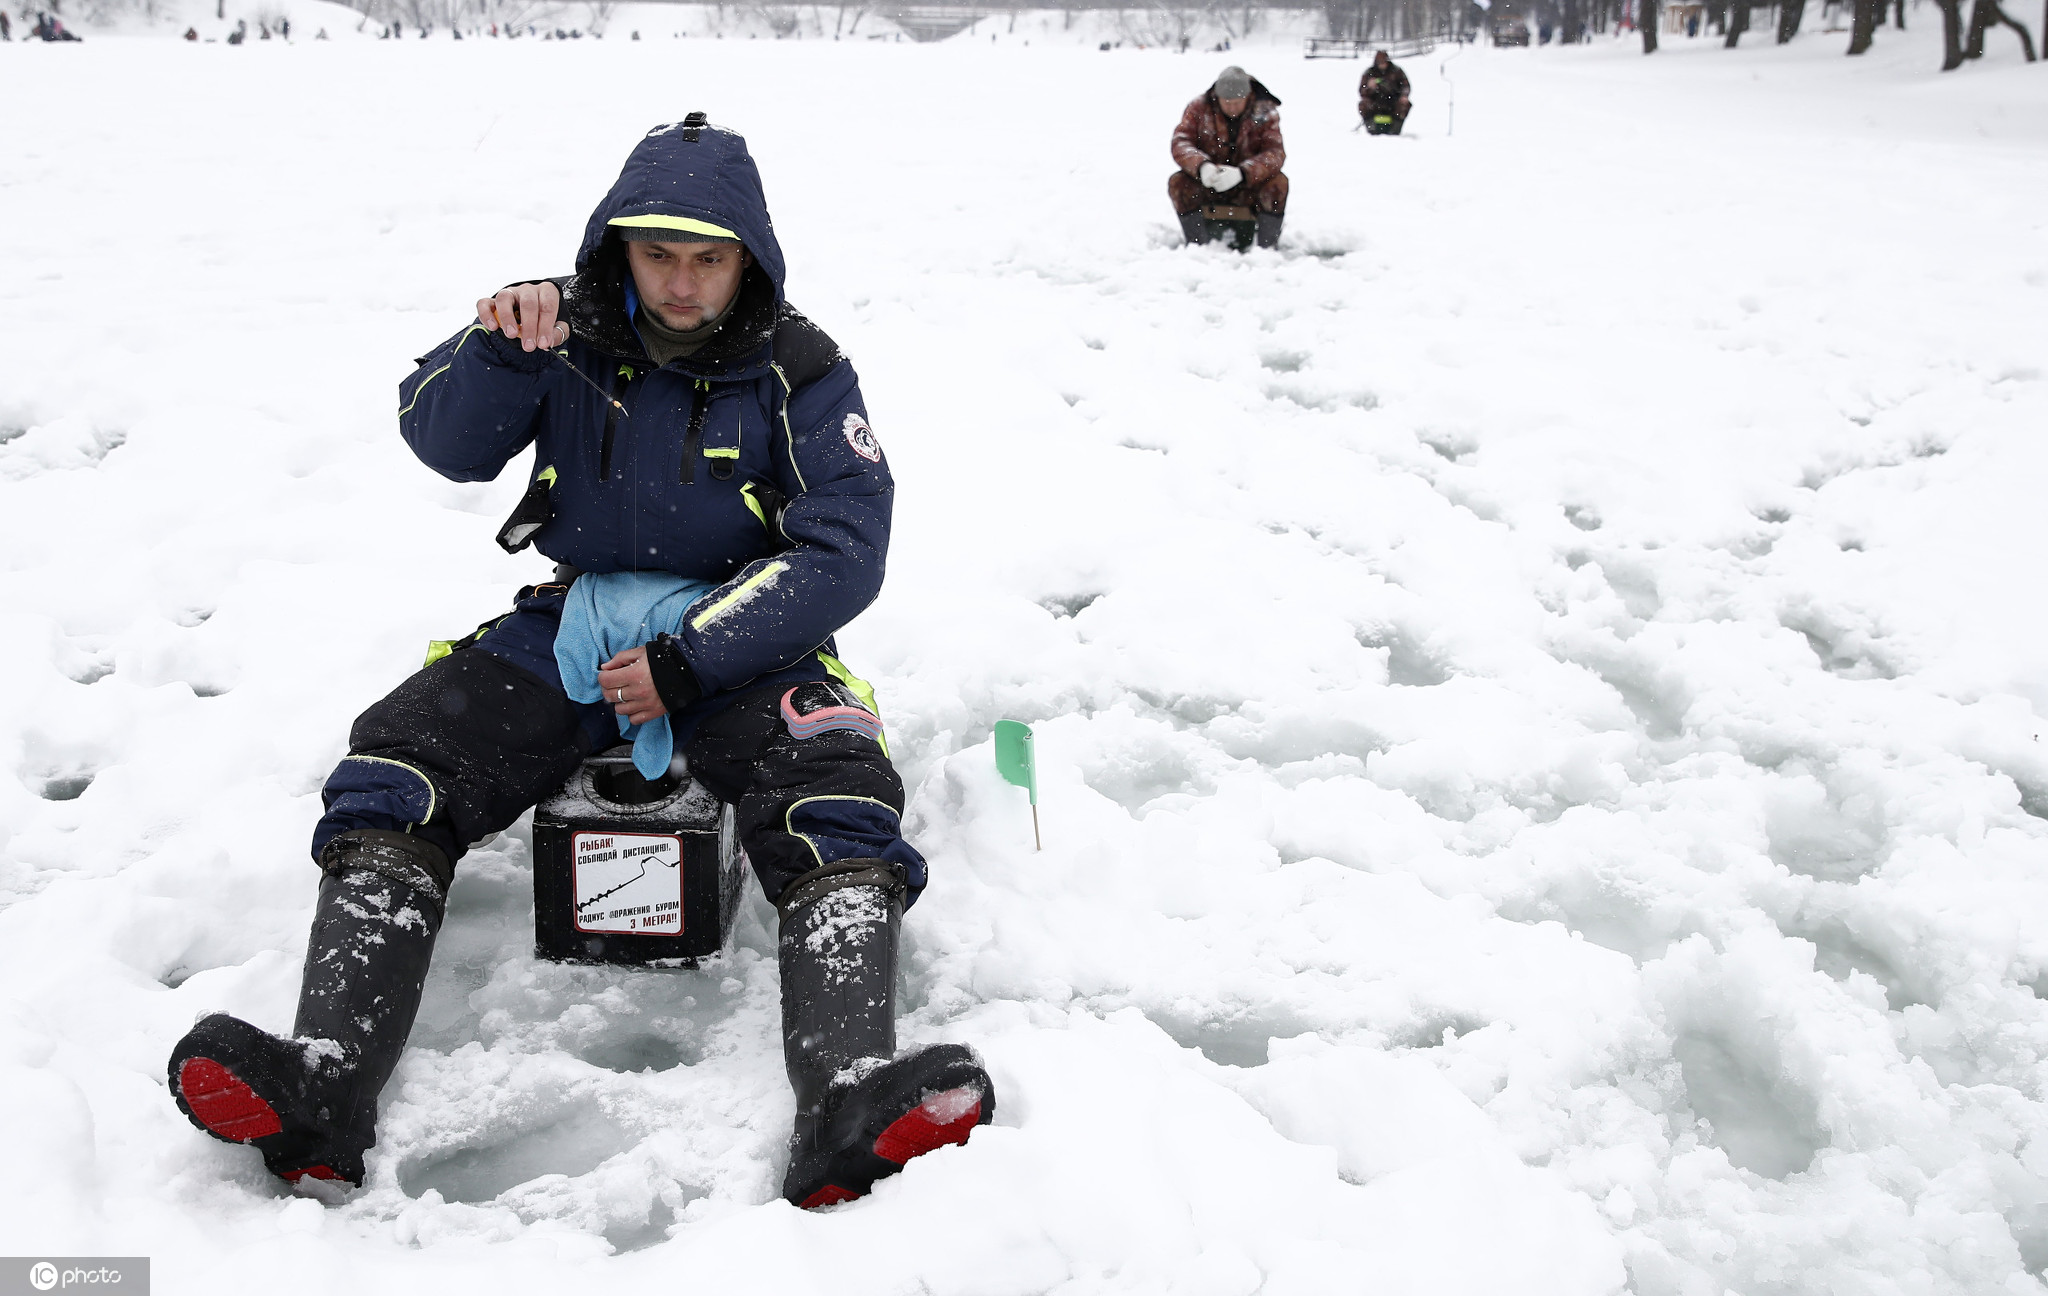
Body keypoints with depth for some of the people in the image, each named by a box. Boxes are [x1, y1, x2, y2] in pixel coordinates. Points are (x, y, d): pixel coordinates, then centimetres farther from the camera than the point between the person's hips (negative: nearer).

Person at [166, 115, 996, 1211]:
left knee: (840, 806, -31)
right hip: (571, 623, 2)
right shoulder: (573, 335, 3)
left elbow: (843, 552, -10)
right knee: (394, 769, -21)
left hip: (740, 636, -2)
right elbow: (444, 445, -2)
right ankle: (321, 1088, -35)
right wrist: (496, 351, -24)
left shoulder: (797, 371, -4)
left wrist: (687, 662, -20)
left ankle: (849, 1104, -51)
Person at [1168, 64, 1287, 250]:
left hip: (1250, 185, -1)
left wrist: (1242, 173, -40)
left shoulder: (1265, 112, -9)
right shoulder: (1198, 108, -8)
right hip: (1206, 185, 1)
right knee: (1178, 182, -27)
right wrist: (1202, 166, -40)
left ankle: (1267, 247, -20)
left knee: (1278, 182, -29)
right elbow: (1181, 143, -16)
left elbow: (1275, 152, -20)